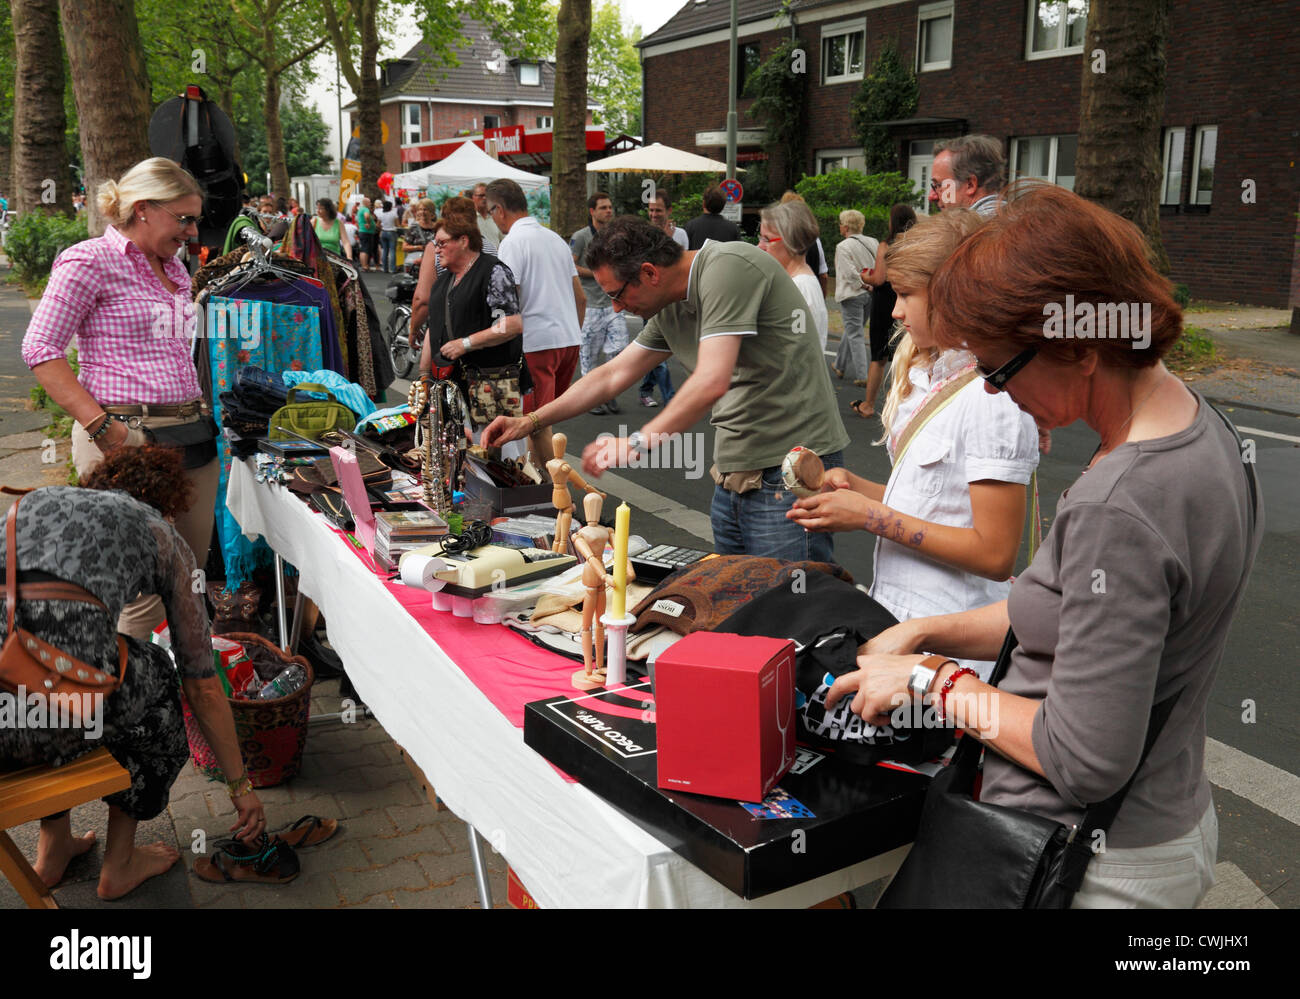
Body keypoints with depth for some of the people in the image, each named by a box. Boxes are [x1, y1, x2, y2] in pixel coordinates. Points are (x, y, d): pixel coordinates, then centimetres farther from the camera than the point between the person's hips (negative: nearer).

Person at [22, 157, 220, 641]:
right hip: (127, 437, -8)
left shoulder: (173, 269, 20)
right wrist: (102, 426, -18)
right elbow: (41, 349, -9)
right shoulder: (91, 261, -4)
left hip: (191, 433, 8)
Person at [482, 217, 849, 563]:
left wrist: (639, 441, -20)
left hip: (791, 473, -9)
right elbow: (612, 376, 22)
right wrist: (529, 422, 21)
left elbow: (712, 382, -25)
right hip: (734, 474, 9)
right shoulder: (670, 311, 13)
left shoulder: (727, 267, -15)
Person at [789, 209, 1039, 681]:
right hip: (898, 612, 8)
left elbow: (994, 555, -20)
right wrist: (855, 486, 0)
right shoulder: (926, 376, 11)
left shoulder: (993, 398, -17)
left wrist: (873, 516, -18)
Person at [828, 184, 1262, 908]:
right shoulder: (1201, 426, -1)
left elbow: (1084, 762, -26)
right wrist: (925, 633, 5)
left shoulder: (1118, 509, -31)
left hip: (1098, 871, -9)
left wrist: (935, 682, -15)